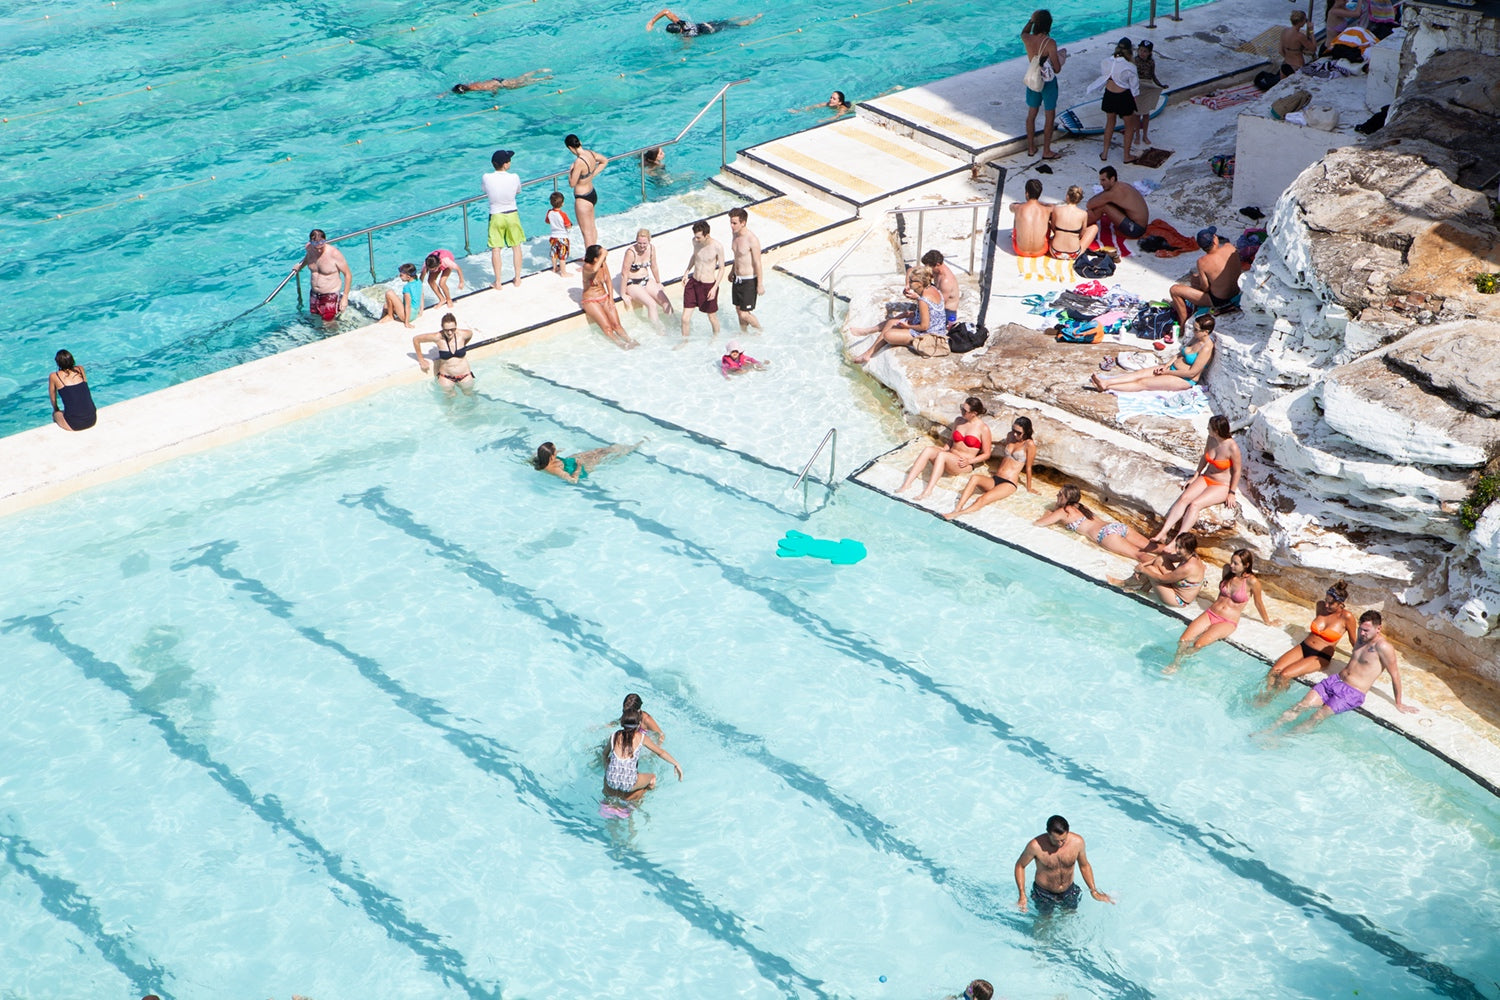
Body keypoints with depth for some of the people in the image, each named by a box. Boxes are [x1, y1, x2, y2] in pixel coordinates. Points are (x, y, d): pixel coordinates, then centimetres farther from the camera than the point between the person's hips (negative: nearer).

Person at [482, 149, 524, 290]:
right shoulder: (514, 178, -14)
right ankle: (517, 279, 21)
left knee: (495, 249, 7)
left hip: (496, 216, 0)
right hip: (512, 215, 1)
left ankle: (498, 282, 9)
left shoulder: (487, 178, -14)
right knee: (516, 246, 16)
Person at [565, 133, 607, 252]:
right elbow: (604, 161, 17)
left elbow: (572, 183, -23)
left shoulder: (579, 162, -28)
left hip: (582, 199, -9)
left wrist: (571, 170, -7)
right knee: (592, 227, 21)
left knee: (586, 231, 3)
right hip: (592, 193, 9)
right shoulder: (591, 153, -4)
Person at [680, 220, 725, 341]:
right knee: (685, 318, 2)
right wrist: (687, 272, 15)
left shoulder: (717, 246, -19)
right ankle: (684, 341, 26)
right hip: (693, 282, 4)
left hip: (708, 285, -4)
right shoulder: (695, 241, -5)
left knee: (712, 317, 15)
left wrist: (715, 288, -16)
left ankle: (716, 338, 43)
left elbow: (721, 268, -9)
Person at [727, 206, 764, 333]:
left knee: (744, 314, -2)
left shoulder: (752, 240, -25)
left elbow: (757, 263, -20)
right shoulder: (735, 234, 0)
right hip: (737, 279, 8)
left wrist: (760, 285, -16)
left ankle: (759, 330, 26)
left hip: (749, 281, -8)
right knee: (738, 310, 18)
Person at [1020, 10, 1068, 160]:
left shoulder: (1027, 39, -10)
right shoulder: (1050, 43, -24)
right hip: (1048, 82, -5)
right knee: (1050, 116, 9)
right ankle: (1046, 152, 15)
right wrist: (1061, 58, -1)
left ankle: (1031, 148, 29)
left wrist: (1032, 20, 14)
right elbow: (1057, 69, -19)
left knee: (1031, 114, 19)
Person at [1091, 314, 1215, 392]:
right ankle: (1106, 381, -21)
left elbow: (1192, 372, -23)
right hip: (1173, 369, 9)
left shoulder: (1206, 348, -22)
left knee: (1143, 383, -17)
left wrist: (1168, 371, -14)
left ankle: (1105, 387, -23)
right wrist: (1167, 365, 2)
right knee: (1140, 373, -8)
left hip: (1185, 380, -9)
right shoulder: (1197, 338, 8)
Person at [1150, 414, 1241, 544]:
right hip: (1205, 478, 6)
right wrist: (1195, 476, 12)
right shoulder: (1211, 439, -4)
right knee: (1184, 498, -20)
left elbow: (1237, 471, -13)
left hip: (1222, 486, -6)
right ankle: (1163, 532, -30)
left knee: (1195, 504, -28)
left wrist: (1231, 493, -10)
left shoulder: (1232, 448, -23)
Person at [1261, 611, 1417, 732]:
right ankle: (1270, 729, -17)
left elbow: (1395, 674, -9)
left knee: (1318, 716, -21)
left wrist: (1398, 703, -4)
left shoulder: (1383, 646, -14)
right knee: (1302, 705, -12)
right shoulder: (1361, 636, 11)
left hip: (1353, 693, -7)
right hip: (1335, 680, 7)